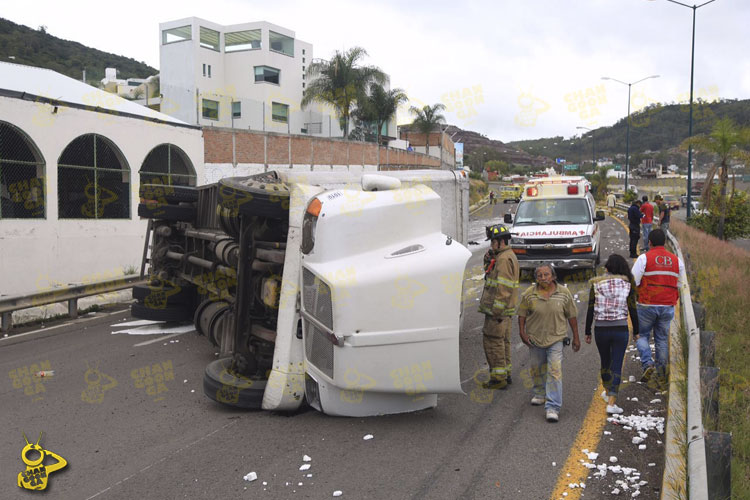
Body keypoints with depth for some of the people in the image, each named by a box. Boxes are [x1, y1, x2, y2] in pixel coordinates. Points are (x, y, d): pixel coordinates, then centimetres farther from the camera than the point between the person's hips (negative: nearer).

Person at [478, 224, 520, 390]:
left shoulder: (504, 259, -17)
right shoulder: (507, 256, 16)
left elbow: (503, 288, -23)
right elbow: (491, 276, 21)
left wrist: (496, 310, -23)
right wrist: (488, 261, 3)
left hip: (497, 309, -10)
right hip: (504, 310, 10)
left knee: (492, 341, -6)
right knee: (502, 341, 16)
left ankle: (498, 378, -2)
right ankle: (505, 374, 25)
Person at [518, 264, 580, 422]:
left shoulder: (564, 293, -4)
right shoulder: (529, 294, -4)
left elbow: (572, 316, 3)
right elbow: (522, 314, 3)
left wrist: (576, 337, 4)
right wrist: (522, 332, -6)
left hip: (556, 338, -2)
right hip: (535, 338, 2)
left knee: (554, 371, -9)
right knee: (537, 368, 16)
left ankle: (553, 407, -8)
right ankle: (540, 394, 40)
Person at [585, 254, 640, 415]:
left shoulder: (596, 283, -1)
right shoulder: (627, 283, -2)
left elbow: (590, 310, -2)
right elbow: (632, 310, -2)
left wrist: (588, 332, 6)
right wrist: (636, 331, 10)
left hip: (601, 329, 1)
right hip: (621, 329, -1)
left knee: (605, 362, 21)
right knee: (616, 366, 3)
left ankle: (607, 392, 42)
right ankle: (611, 403, -2)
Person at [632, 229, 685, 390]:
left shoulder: (644, 258, -8)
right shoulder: (677, 260, 6)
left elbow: (633, 281, -11)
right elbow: (681, 285, 12)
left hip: (647, 305, -3)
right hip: (668, 306, 4)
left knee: (641, 335, 13)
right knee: (662, 339, 13)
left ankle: (647, 364, -8)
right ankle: (661, 375, 15)